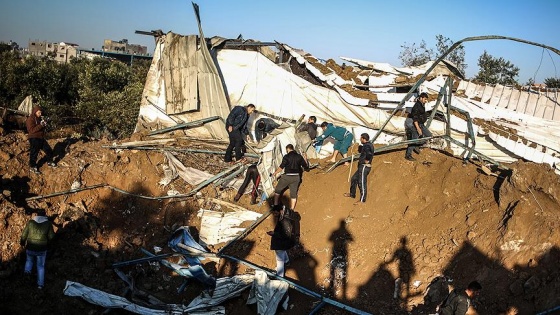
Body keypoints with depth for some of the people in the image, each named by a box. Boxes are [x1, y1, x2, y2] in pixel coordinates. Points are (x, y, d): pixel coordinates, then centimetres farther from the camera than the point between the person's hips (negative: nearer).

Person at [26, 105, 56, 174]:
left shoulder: (39, 118, 9)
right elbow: (32, 130, -23)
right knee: (34, 153, 1)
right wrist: (41, 125, -27)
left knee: (49, 150, 13)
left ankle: (49, 162, 32)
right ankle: (32, 167, 15)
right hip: (34, 139, -8)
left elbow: (43, 128, 16)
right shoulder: (30, 119, -14)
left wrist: (44, 124, -5)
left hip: (41, 138, 8)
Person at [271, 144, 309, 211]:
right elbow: (306, 168, 7)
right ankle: (292, 210, 9)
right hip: (296, 177, 4)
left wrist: (275, 173, -3)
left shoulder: (286, 157, -9)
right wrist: (305, 159, 22)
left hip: (287, 176, -4)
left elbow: (281, 167, -16)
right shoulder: (299, 156, 4)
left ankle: (275, 205, 17)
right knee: (294, 194, 10)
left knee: (277, 190, 16)